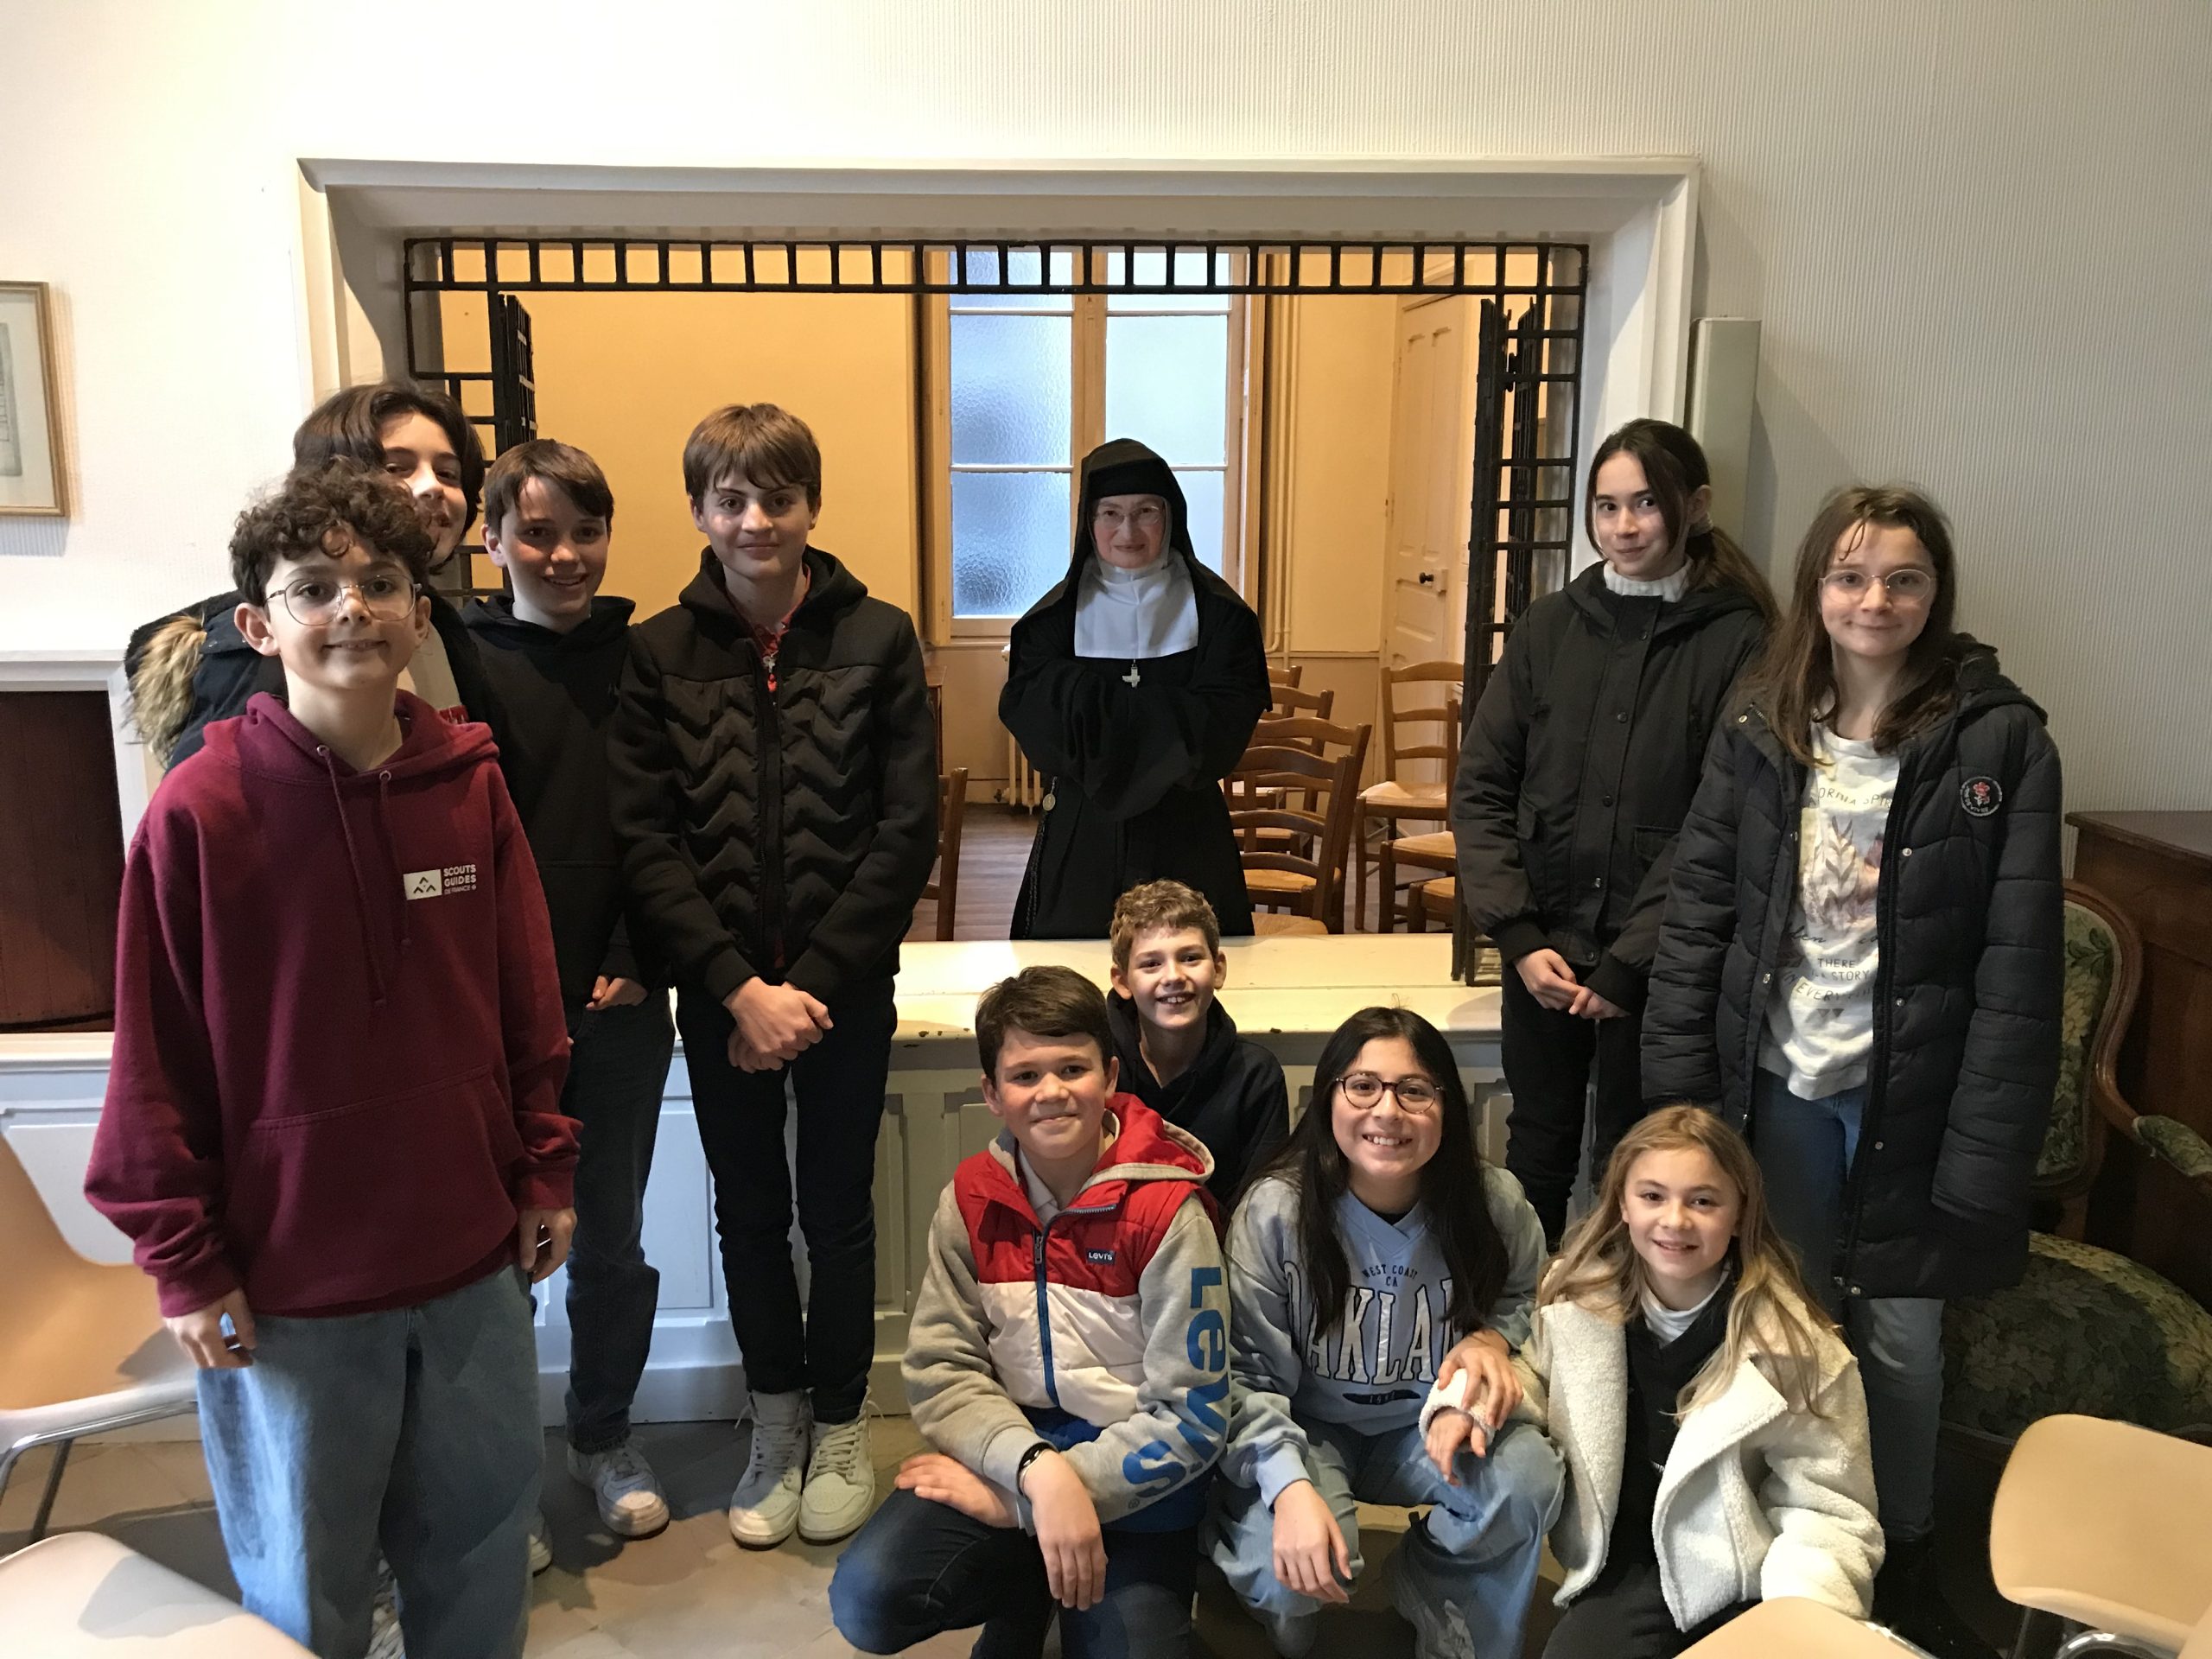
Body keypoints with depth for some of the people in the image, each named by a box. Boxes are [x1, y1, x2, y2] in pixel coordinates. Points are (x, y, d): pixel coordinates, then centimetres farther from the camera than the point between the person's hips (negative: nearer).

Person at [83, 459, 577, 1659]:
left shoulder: (471, 785, -2)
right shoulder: (199, 810, -13)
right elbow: (155, 1060, -8)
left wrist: (545, 1171, 6)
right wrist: (182, 1259, -6)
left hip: (470, 1257, 3)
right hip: (289, 1285, -3)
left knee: (480, 1552, 20)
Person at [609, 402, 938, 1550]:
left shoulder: (877, 639, -4)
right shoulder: (658, 653, -2)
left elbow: (907, 832, -7)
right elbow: (644, 842, -6)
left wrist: (809, 983, -12)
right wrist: (740, 987, -14)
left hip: (845, 985, -1)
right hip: (718, 989, 1)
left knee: (836, 1208, 12)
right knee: (749, 1210, 15)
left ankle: (839, 1428, 32)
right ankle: (775, 1421, 36)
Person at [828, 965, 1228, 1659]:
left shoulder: (1166, 1210, -16)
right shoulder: (971, 1198, -5)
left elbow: (1192, 1417, -15)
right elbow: (941, 1369, -6)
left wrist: (1015, 1503, -17)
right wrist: (1036, 1469, -26)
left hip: (1138, 1483, -2)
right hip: (1012, 1457, 2)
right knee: (867, 1600, -20)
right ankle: (1024, 1590, 10)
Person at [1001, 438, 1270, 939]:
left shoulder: (1217, 612, 1)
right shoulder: (1056, 616, 3)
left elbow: (1224, 723, -10)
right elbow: (1026, 712, -10)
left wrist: (1096, 712, -17)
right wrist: (1168, 721, -17)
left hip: (1186, 837, 0)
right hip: (1080, 836, 0)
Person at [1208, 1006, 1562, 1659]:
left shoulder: (1494, 1203, -12)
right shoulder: (1275, 1211, -19)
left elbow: (1526, 1302, 9)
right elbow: (1248, 1374, -17)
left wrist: (1493, 1338, -15)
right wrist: (1291, 1486, -33)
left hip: (1433, 1426, 2)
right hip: (1310, 1430, -2)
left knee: (1528, 1478, -28)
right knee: (1289, 1561, -30)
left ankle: (1429, 1588, 4)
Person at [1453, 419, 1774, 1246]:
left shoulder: (1737, 641, -7)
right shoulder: (1548, 627, 4)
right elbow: (1480, 789, 2)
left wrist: (1630, 962, -14)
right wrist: (1518, 936, -6)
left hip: (1661, 961, -3)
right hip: (1543, 949, 3)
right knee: (1536, 1151, 16)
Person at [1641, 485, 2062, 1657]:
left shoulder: (2000, 743, -9)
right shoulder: (1758, 734, 0)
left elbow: (2020, 966, -11)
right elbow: (1696, 917, -1)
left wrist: (1986, 1153, -14)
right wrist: (1678, 1097, -5)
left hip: (1911, 1098, -2)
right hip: (1779, 1086, 2)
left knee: (1898, 1339, 12)